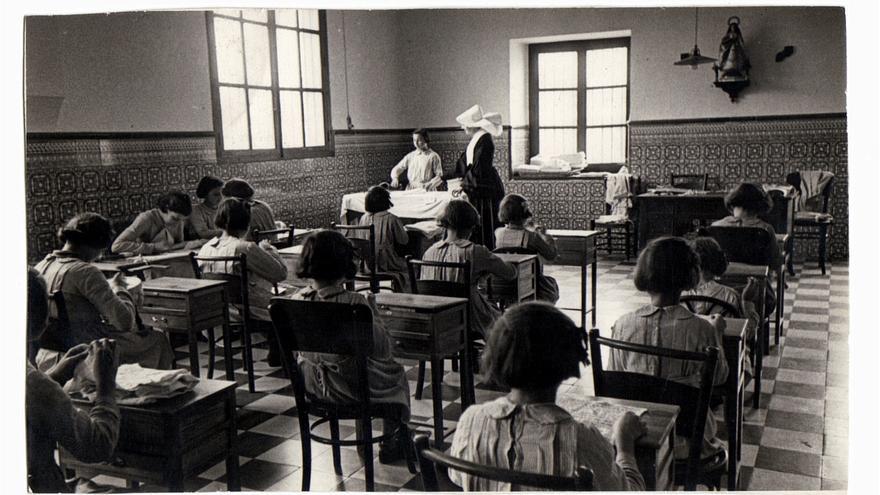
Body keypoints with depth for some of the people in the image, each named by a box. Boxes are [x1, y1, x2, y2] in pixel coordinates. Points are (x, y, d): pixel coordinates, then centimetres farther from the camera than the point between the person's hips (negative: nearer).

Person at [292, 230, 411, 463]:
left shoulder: (298, 301, -13)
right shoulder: (355, 304, -28)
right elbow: (383, 349, -21)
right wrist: (374, 311, -8)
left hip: (312, 385, 5)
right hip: (351, 387, -5)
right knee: (395, 372, 28)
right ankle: (390, 446, 38)